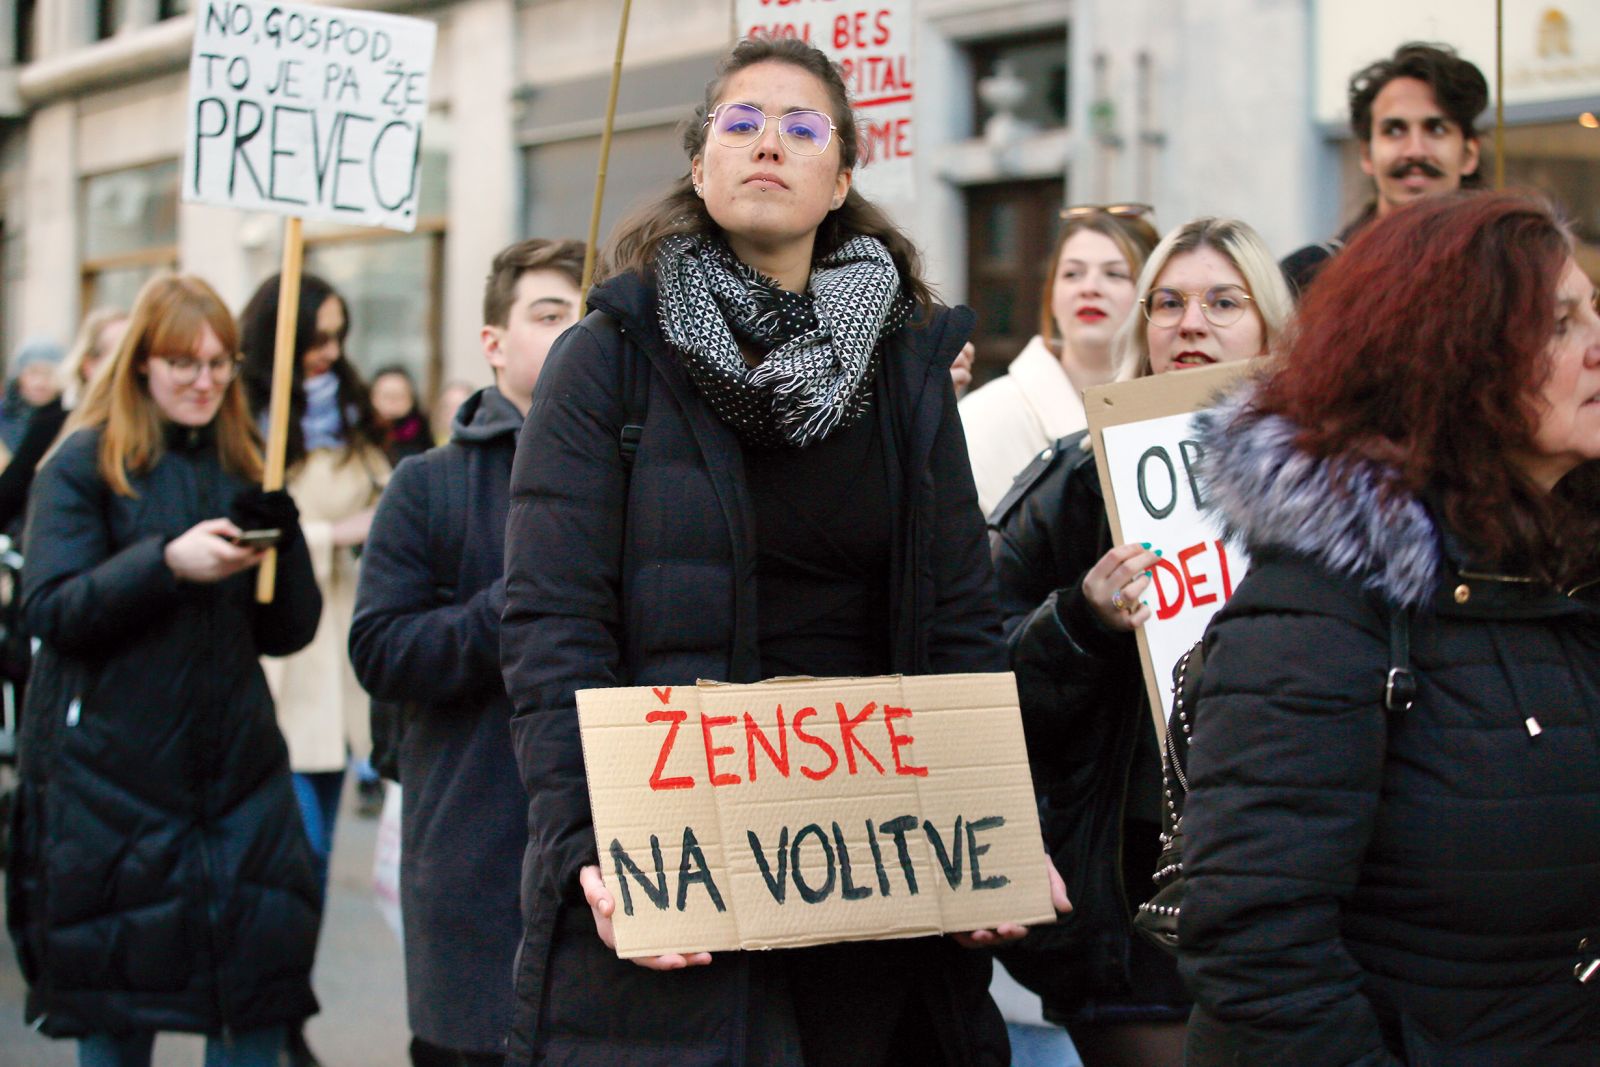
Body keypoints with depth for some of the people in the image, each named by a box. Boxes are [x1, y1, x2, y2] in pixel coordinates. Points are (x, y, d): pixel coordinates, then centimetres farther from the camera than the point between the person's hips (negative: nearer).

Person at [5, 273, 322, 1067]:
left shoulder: (242, 470, 13)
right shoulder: (84, 465, -1)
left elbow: (288, 632, 10)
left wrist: (281, 540, -9)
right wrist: (167, 562, -23)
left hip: (236, 763, 4)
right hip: (114, 775, -4)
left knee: (258, 1000, -2)